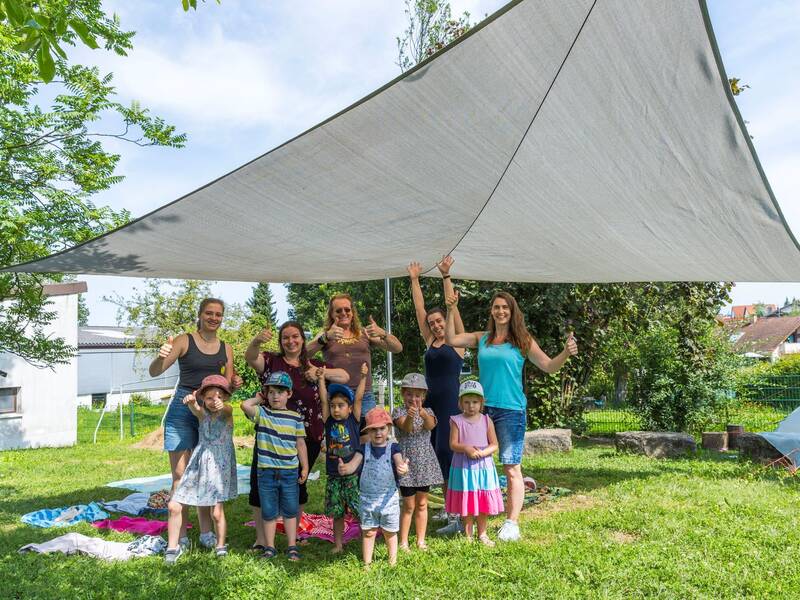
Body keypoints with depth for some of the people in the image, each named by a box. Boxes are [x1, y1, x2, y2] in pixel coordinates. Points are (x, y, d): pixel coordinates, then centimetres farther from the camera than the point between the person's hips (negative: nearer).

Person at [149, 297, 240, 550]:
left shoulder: (226, 349, 11)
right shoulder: (184, 341, -1)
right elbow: (154, 372, -8)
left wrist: (234, 384, -8)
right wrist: (160, 356, -29)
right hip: (182, 409, -4)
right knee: (180, 475, -4)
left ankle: (206, 531, 19)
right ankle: (180, 535, 4)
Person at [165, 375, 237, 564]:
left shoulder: (227, 416, -5)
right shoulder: (202, 414, 1)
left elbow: (226, 409, -30)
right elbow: (194, 408, -22)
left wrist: (222, 405, -56)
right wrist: (190, 400, -47)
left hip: (219, 465, -3)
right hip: (198, 465, 3)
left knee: (217, 512, -3)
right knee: (174, 506, 0)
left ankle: (221, 546, 21)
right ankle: (173, 547, 17)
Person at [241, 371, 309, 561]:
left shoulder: (295, 417, 2)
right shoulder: (262, 413, -2)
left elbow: (300, 443, 7)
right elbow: (245, 405, -22)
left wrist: (305, 467, 7)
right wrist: (258, 399, -4)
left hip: (290, 472, 1)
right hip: (266, 472, -1)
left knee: (290, 511, 10)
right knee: (269, 512, 10)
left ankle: (292, 547, 21)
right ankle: (269, 548, 24)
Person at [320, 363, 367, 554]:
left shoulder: (353, 420, -1)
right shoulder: (329, 421, 4)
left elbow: (358, 398, -5)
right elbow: (324, 399, -1)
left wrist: (363, 377, -7)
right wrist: (321, 379, -3)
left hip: (353, 475, -2)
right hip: (334, 476, 2)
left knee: (359, 510, -1)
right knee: (336, 512, 10)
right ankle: (338, 544, 23)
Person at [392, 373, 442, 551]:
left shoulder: (427, 411, 3)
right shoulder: (399, 412, -5)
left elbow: (431, 425, -20)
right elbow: (406, 427, -26)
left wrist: (423, 414, -43)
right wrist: (410, 416, -49)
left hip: (425, 462, 3)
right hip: (407, 462, -3)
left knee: (422, 504, 12)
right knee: (409, 505, 1)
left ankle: (421, 540, 23)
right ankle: (403, 542, 12)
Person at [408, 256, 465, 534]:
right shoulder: (430, 341, 12)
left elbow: (452, 307, -9)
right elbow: (419, 309, 12)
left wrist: (446, 276, -13)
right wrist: (414, 280, 12)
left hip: (451, 402, -7)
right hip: (430, 402, 7)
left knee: (446, 452, -14)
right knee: (436, 454, 10)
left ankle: (459, 516, -12)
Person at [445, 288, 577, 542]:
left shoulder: (523, 341, 2)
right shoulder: (481, 339, 11)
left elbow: (548, 366, 1)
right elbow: (451, 339, 9)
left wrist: (566, 353, -17)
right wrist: (451, 310, 2)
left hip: (511, 410, -3)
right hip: (482, 408, 3)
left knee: (511, 468, -2)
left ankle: (512, 524, 6)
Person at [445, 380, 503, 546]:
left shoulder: (486, 421, 0)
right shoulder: (457, 421, -4)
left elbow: (494, 445, -1)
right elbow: (453, 444, -7)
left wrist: (483, 452, -19)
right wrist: (466, 448, -24)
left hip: (483, 466, 2)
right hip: (463, 467, -1)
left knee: (484, 502, 9)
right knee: (466, 501, 7)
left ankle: (482, 534, 24)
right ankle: (468, 535, 20)